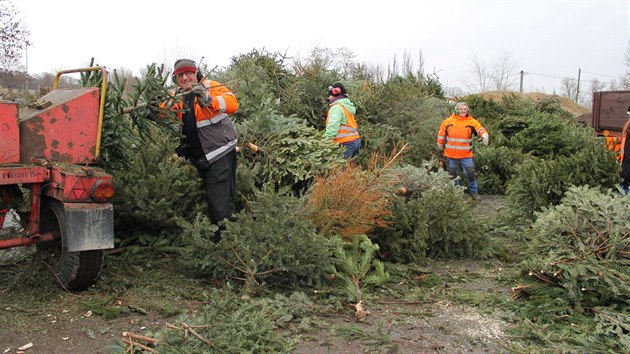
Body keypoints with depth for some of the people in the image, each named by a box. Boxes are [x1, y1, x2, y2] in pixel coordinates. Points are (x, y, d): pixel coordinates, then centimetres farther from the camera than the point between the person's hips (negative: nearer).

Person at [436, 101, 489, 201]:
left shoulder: (472, 122, -4)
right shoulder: (448, 121, -1)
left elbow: (480, 129, -17)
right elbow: (441, 134, 9)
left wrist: (484, 135, -39)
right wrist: (440, 147, 16)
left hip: (466, 154, -1)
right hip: (451, 154, 1)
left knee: (470, 173, -1)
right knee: (453, 174, 13)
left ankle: (473, 191, 18)